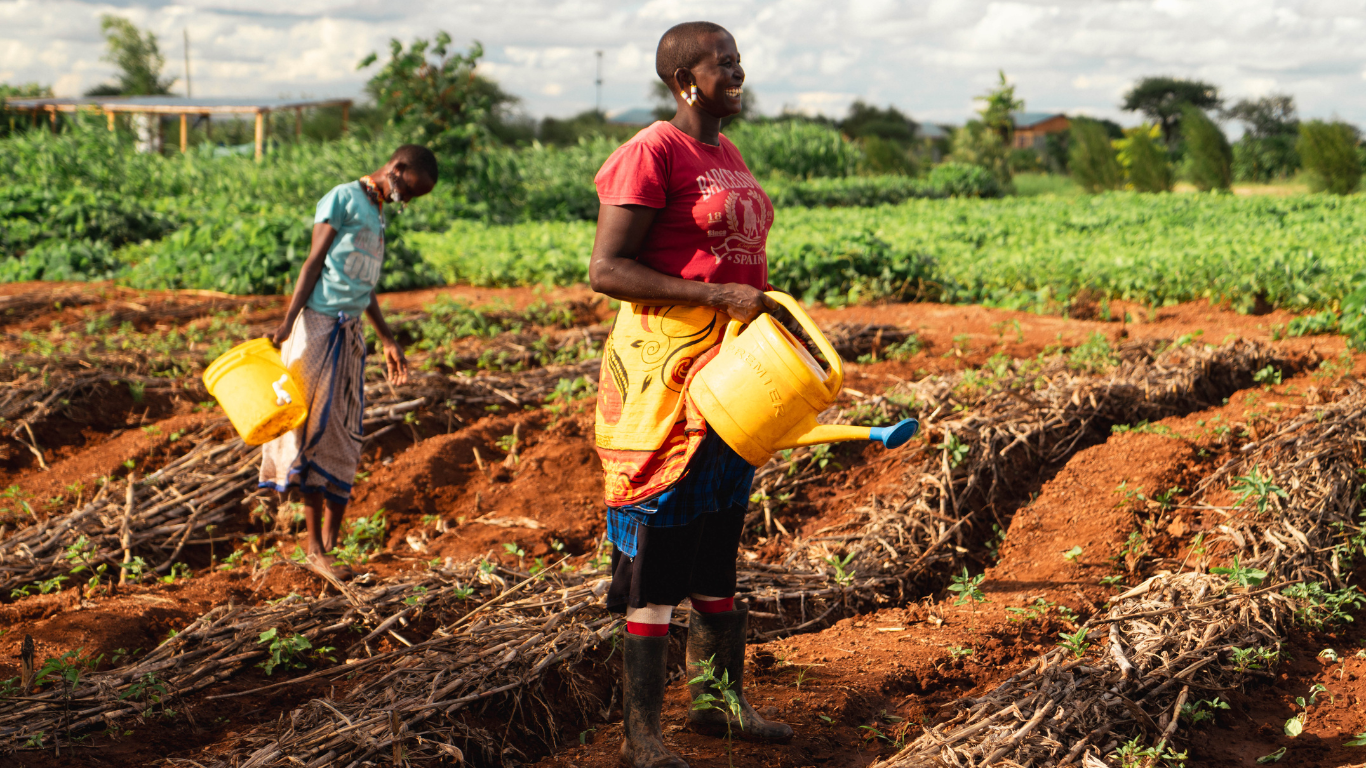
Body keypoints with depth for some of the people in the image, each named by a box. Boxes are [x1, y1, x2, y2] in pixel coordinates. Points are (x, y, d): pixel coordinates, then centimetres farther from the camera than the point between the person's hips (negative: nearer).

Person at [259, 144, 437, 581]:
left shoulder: (376, 215, 18)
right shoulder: (343, 199, -5)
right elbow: (314, 262, -10)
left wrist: (388, 341, 26)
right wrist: (288, 322, -16)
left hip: (350, 333, 8)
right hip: (319, 325, -8)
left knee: (343, 436, 5)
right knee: (316, 428, -5)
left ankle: (331, 542, 8)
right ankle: (315, 546, -3)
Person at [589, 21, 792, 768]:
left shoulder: (727, 154, 15)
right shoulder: (651, 154, -12)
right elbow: (605, 270, -18)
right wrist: (720, 296, -22)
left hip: (729, 369, 9)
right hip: (665, 369, -9)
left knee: (717, 541, 16)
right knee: (659, 548, -5)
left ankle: (719, 700, 28)